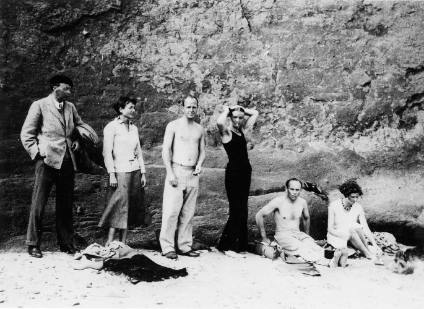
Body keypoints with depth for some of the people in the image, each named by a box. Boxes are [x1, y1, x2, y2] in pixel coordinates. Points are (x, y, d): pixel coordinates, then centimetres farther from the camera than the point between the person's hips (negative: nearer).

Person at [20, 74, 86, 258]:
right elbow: (26, 134, -1)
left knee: (66, 205, 10)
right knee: (38, 205, -2)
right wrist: (37, 153, -9)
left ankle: (66, 243, 19)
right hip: (47, 161, -5)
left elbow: (80, 125, 29)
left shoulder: (70, 108, 13)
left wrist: (77, 140, 11)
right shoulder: (39, 106, -1)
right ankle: (33, 244, 10)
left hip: (68, 162, 5)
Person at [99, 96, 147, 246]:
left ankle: (123, 243, 9)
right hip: (121, 171, -6)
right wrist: (111, 174, -15)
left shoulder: (134, 128, 15)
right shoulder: (111, 127, -3)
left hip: (135, 170, 6)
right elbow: (107, 152, -8)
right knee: (120, 204, -14)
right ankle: (109, 242, -10)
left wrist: (143, 173, 13)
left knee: (129, 207, 4)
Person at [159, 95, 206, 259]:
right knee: (171, 210, -7)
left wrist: (199, 164, -1)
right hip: (176, 171, -5)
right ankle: (167, 247, 0)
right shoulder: (173, 126, 0)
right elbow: (166, 150, -5)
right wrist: (170, 173, -13)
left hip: (193, 174, 5)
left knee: (188, 212, 7)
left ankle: (184, 246, 15)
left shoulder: (200, 129, 14)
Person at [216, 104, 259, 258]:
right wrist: (226, 111, -11)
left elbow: (255, 113, 26)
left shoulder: (242, 130, 15)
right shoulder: (226, 132, -5)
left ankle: (238, 244, 22)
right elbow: (219, 122, -30)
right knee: (237, 210, -8)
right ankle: (229, 247, 1)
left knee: (241, 210, 11)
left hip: (245, 172, 8)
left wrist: (241, 109, 14)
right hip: (233, 172, -8)